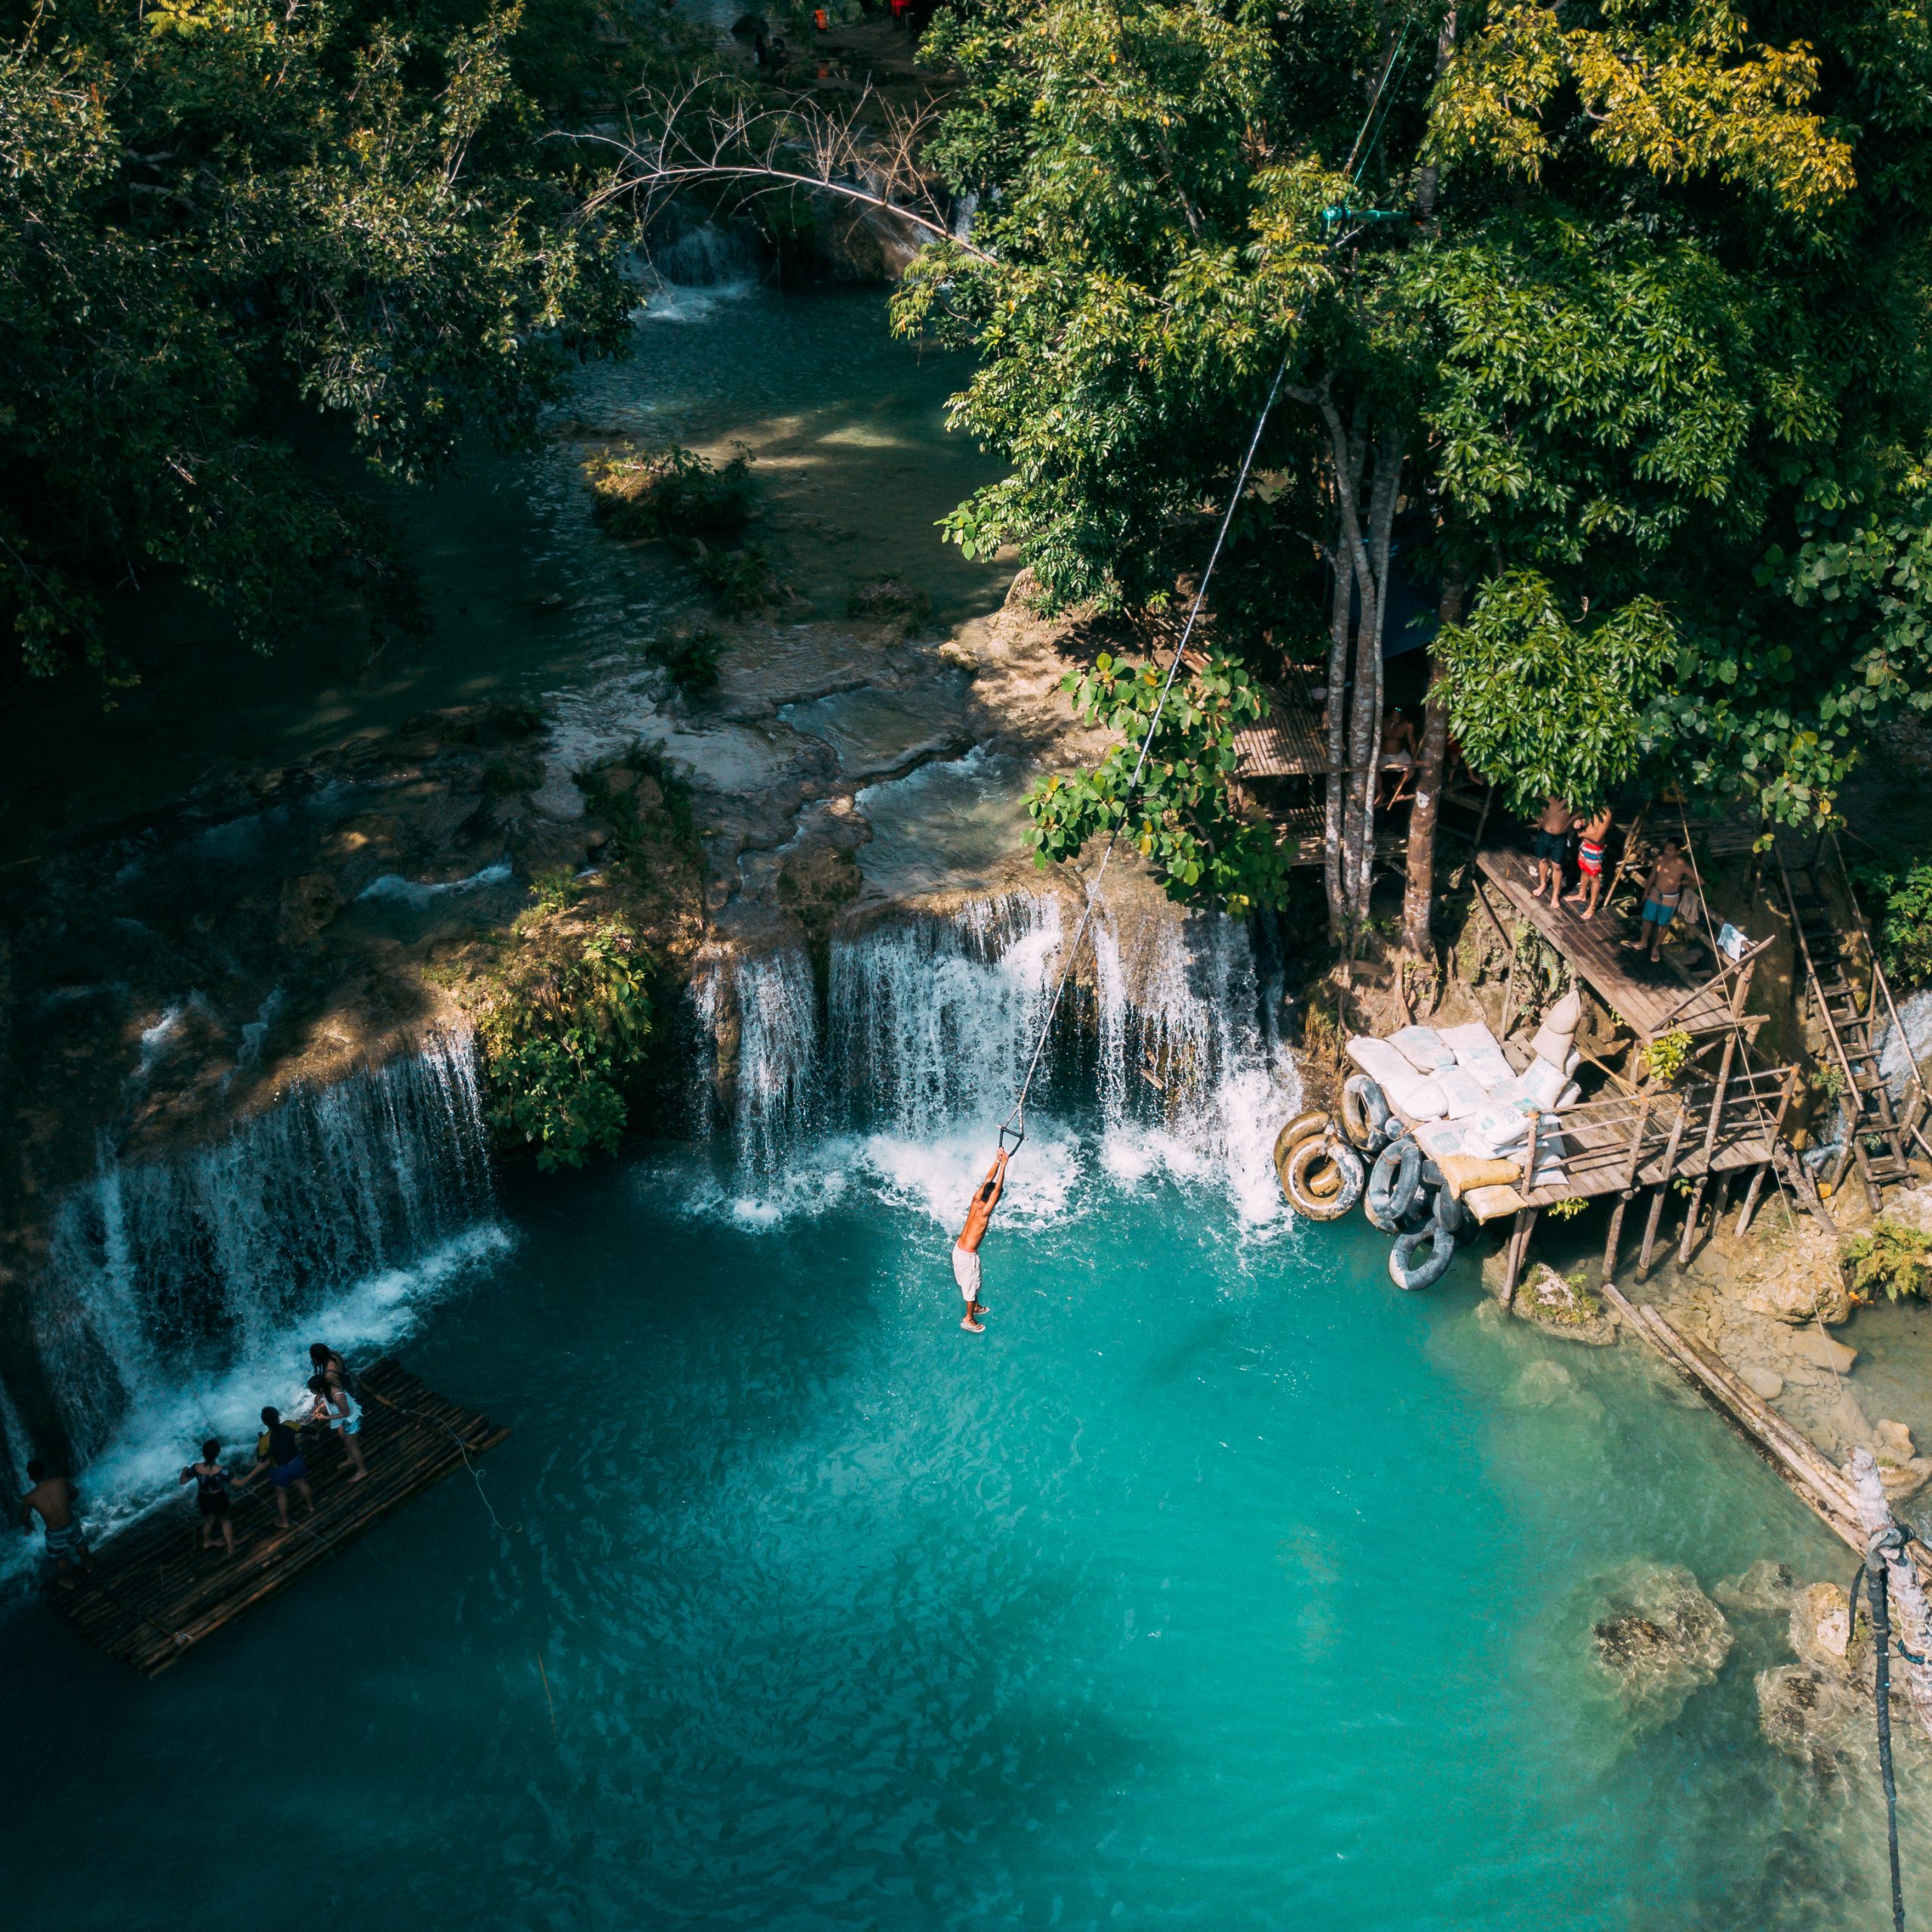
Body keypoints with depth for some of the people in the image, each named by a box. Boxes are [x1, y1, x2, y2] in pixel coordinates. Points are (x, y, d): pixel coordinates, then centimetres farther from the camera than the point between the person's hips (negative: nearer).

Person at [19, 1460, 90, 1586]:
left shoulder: (29, 1498, -22)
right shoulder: (61, 1481, -19)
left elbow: (25, 1519, -3)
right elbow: (75, 1493, 3)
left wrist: (28, 1526, 22)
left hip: (55, 1533, -2)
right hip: (72, 1525, 2)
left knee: (59, 1558, 30)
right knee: (80, 1545, 36)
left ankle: (68, 1582, 55)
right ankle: (88, 1566, 62)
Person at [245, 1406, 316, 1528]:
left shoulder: (265, 1441, -33)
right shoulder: (289, 1426, -26)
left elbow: (263, 1463, -21)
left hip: (280, 1469, -3)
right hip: (296, 1462, 3)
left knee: (281, 1494, 23)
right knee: (302, 1484, 30)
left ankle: (284, 1522, 41)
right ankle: (311, 1507, 52)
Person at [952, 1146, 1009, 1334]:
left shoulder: (976, 1200, -8)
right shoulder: (983, 1212, -30)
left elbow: (989, 1179, -3)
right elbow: (997, 1188, -36)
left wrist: (997, 1160, -10)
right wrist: (1003, 1164, -36)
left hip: (959, 1247, 8)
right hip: (968, 1255, -8)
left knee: (971, 1282, 29)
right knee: (972, 1285, 12)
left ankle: (976, 1306, 51)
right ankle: (969, 1320, 29)